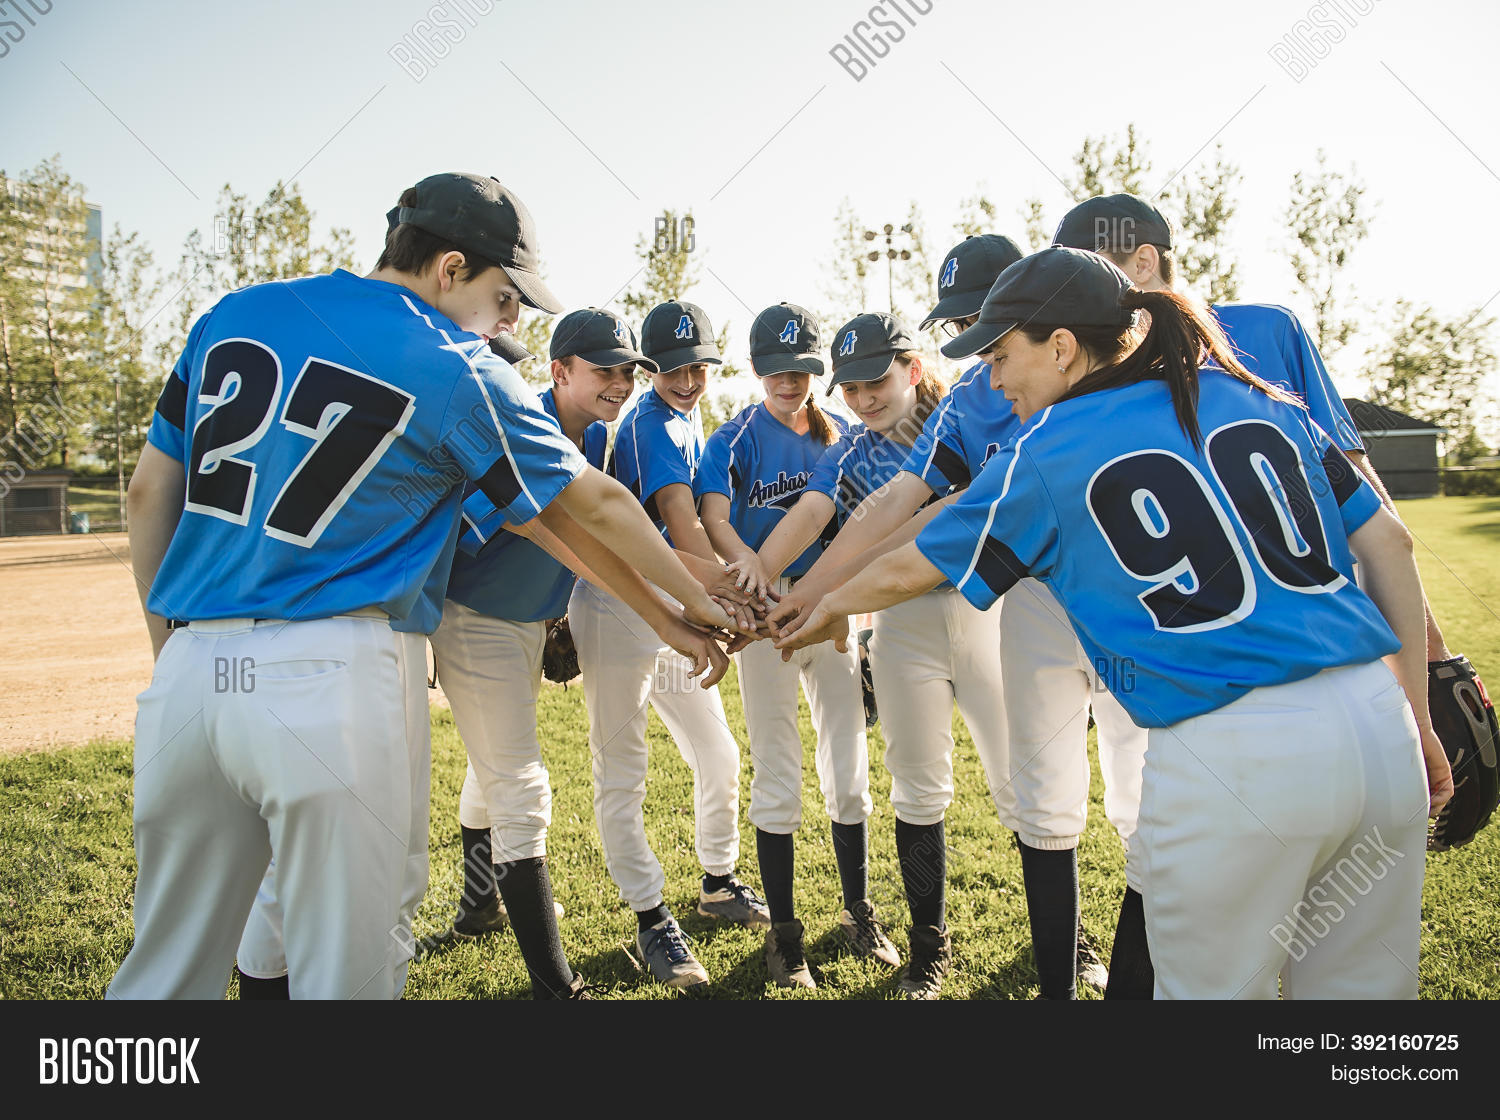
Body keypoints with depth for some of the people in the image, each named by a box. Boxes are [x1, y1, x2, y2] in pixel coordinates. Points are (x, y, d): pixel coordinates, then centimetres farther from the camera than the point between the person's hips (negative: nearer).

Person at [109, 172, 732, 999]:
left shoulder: (234, 313, 12)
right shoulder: (456, 372, -2)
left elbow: (151, 491, 15)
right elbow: (597, 505, 5)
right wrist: (698, 604, 17)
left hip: (189, 672, 6)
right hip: (331, 674, -5)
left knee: (167, 968, 19)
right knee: (345, 970, 7)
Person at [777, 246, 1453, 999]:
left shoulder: (1045, 453, 1)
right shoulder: (1255, 398, 13)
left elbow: (907, 571, 11)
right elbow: (1388, 544, 11)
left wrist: (829, 609, 31)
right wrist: (1416, 719, 17)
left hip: (1234, 758, -5)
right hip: (1377, 722, 6)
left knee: (1212, 988, 14)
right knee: (1363, 987, 20)